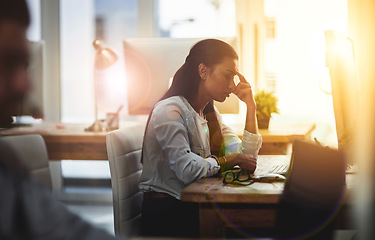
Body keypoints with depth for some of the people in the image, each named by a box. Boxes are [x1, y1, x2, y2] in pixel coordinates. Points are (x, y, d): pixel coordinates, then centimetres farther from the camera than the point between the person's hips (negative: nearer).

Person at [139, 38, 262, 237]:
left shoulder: (210, 113, 14)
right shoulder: (170, 111, -14)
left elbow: (246, 157, 8)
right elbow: (187, 170, -26)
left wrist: (250, 106, 3)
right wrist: (230, 160, -11)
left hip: (197, 207, 8)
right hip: (166, 214, -8)